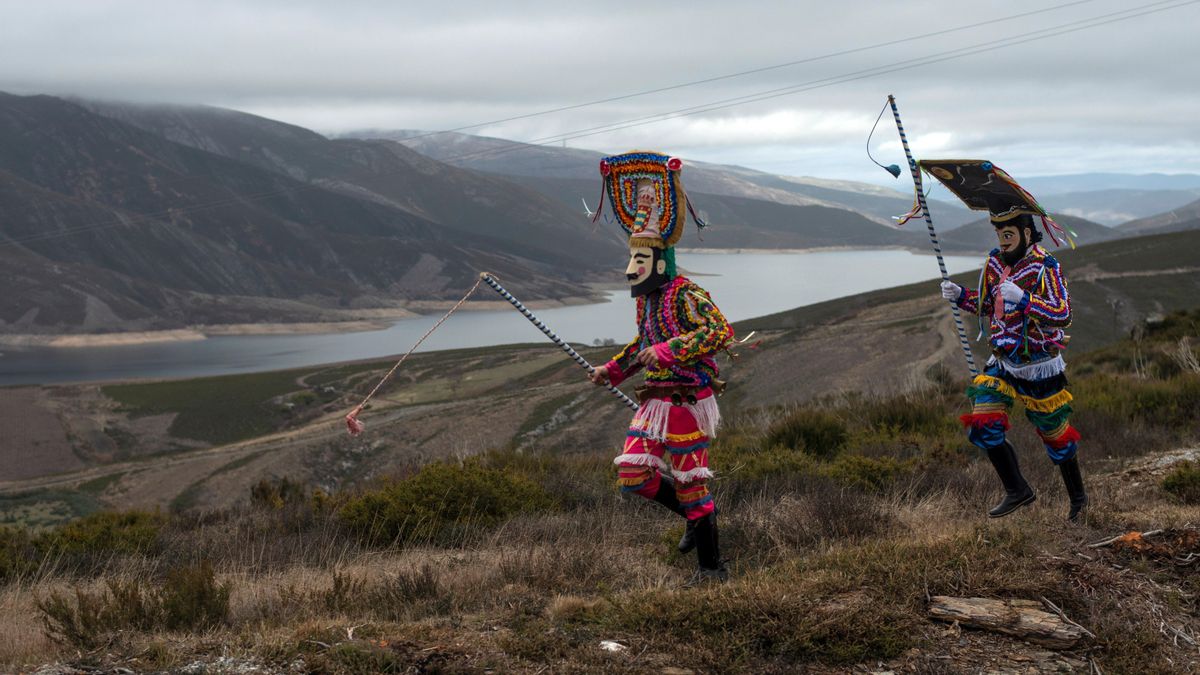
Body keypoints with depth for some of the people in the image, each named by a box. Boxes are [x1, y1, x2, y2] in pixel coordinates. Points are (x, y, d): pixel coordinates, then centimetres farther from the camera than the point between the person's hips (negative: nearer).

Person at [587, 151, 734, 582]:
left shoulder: (685, 295, -16)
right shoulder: (646, 299, 12)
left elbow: (720, 332, -30)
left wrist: (670, 350, -32)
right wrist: (614, 370, 20)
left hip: (686, 404, -9)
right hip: (654, 404, 9)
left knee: (690, 485, -1)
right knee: (632, 475, 5)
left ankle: (712, 567, 12)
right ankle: (696, 519, 25)